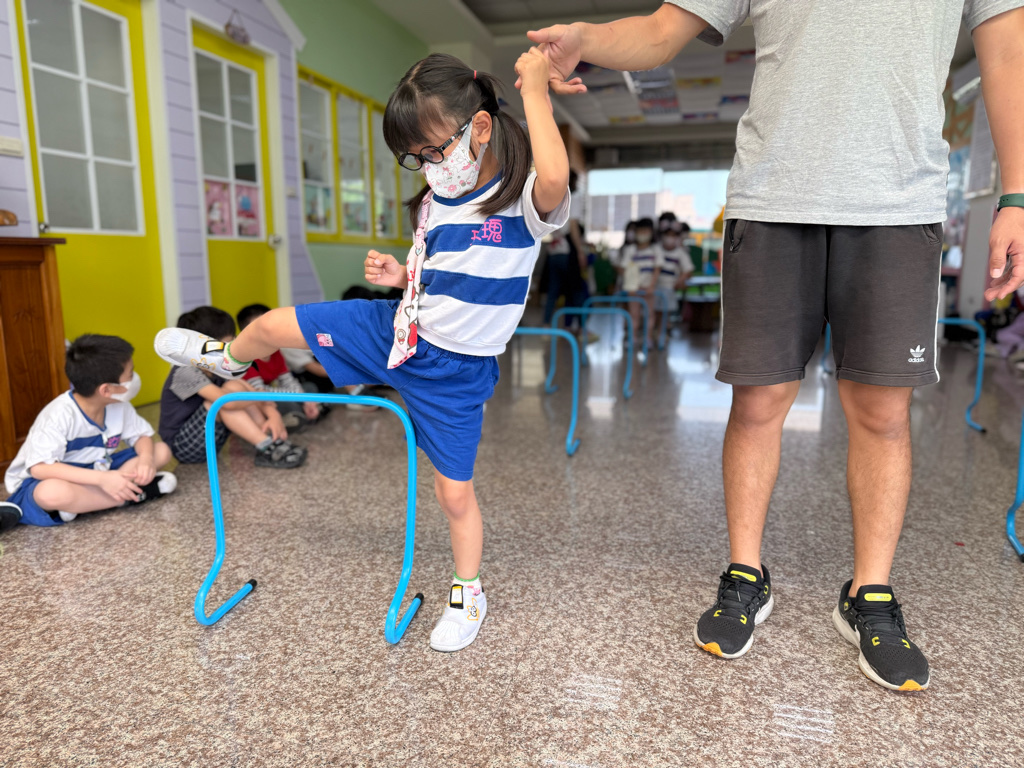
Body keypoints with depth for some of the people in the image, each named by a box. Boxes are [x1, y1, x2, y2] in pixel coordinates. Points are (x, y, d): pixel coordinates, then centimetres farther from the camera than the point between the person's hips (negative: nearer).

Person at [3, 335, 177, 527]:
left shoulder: (119, 405, -10)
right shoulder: (60, 415, -30)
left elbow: (141, 435, -1)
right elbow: (39, 468, -36)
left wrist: (146, 458, -26)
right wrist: (102, 479, -43)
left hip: (94, 470, 6)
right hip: (37, 482, -6)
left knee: (161, 451, -7)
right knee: (52, 492, -44)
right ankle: (135, 493, -25)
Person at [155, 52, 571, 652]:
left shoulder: (525, 201, -16)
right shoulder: (434, 204, 4)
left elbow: (555, 179, -42)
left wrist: (536, 91, -30)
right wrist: (403, 276, -4)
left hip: (455, 371, -5)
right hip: (395, 331, 6)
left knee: (455, 492, 4)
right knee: (273, 324, 8)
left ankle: (469, 594, 31)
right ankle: (229, 359, 46)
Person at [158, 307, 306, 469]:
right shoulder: (185, 372, -24)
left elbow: (250, 390, -5)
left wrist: (274, 415, -24)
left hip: (207, 441, 7)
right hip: (183, 446, -7)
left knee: (235, 387, -10)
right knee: (227, 394, -27)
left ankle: (273, 440, -18)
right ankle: (268, 449, -27)